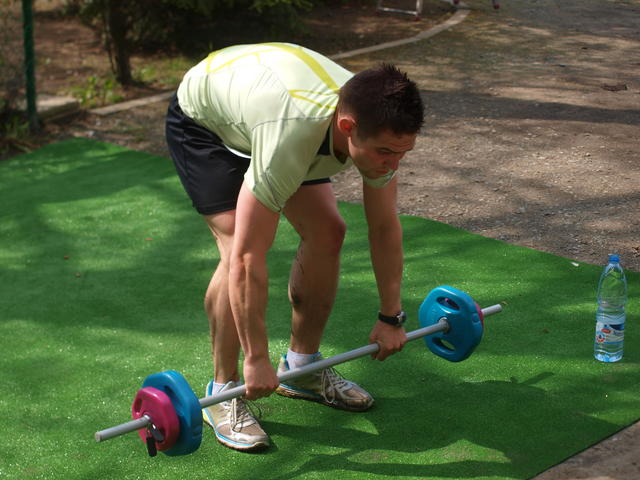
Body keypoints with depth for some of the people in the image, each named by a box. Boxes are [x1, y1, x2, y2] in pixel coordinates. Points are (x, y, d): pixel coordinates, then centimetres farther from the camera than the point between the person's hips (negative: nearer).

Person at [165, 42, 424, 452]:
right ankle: (223, 391, -5)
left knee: (327, 233, -2)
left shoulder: (379, 128, -26)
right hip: (203, 120, -6)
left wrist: (391, 317, -3)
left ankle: (302, 367, 14)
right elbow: (248, 258, -40)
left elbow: (385, 226, -9)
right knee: (238, 248, -22)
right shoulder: (289, 139, -46)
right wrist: (257, 358, -31)